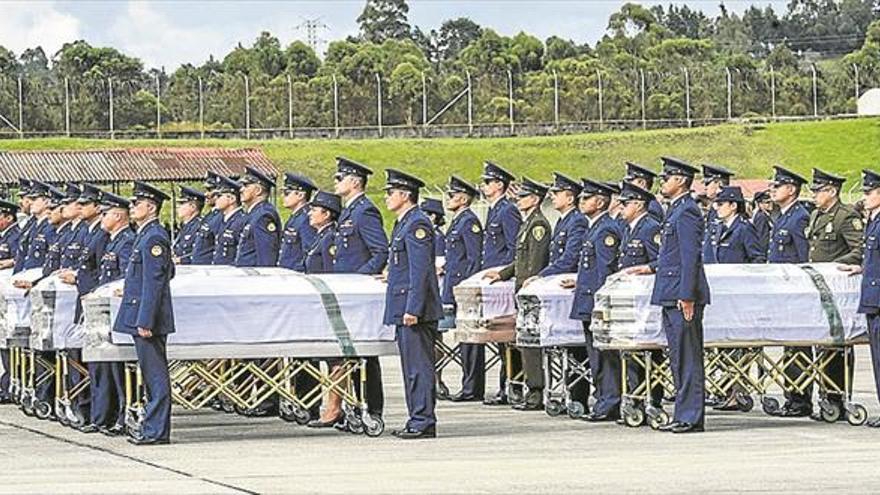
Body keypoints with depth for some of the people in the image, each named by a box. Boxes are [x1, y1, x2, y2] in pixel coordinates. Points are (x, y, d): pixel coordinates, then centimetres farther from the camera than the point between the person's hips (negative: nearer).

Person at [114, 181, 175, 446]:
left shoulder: (154, 238, -16)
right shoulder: (146, 235, 15)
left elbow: (154, 282, -20)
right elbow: (170, 272, 26)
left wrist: (145, 322, -22)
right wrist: (130, 288, 29)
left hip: (147, 317, -11)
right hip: (141, 316, 11)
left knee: (155, 375, -7)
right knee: (152, 374, 13)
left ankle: (157, 431, -5)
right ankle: (153, 428, 18)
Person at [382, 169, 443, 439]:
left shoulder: (417, 224, -13)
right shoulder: (403, 224, 19)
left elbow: (420, 271, -20)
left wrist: (412, 309, -23)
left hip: (415, 310, -11)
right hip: (404, 309, 11)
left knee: (419, 366, -9)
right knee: (411, 366, 12)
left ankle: (423, 422, -8)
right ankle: (417, 421, 17)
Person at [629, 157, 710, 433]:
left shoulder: (687, 212, -13)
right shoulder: (675, 211, 18)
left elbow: (690, 257, -19)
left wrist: (687, 296, -23)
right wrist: (652, 268, 21)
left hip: (682, 296, -11)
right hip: (670, 296, 11)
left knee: (688, 358, -7)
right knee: (679, 358, 12)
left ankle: (692, 418, -6)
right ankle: (683, 415, 16)